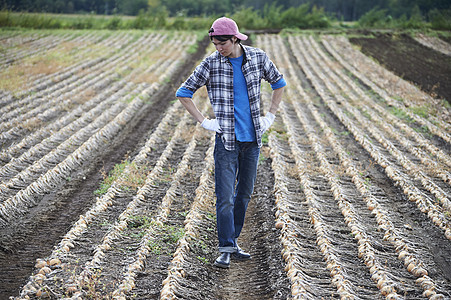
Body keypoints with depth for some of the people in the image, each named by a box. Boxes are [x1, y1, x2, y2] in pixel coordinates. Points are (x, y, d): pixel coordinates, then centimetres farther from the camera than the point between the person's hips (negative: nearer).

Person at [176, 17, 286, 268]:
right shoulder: (211, 64, -6)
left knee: (244, 193, 11)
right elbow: (184, 92, 2)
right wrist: (204, 122, -4)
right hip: (227, 139, -3)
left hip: (253, 138, 3)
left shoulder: (258, 58, 0)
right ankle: (226, 249, -1)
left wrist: (270, 116, 9)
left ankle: (233, 243, 23)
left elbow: (279, 83, 17)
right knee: (225, 196, -8)